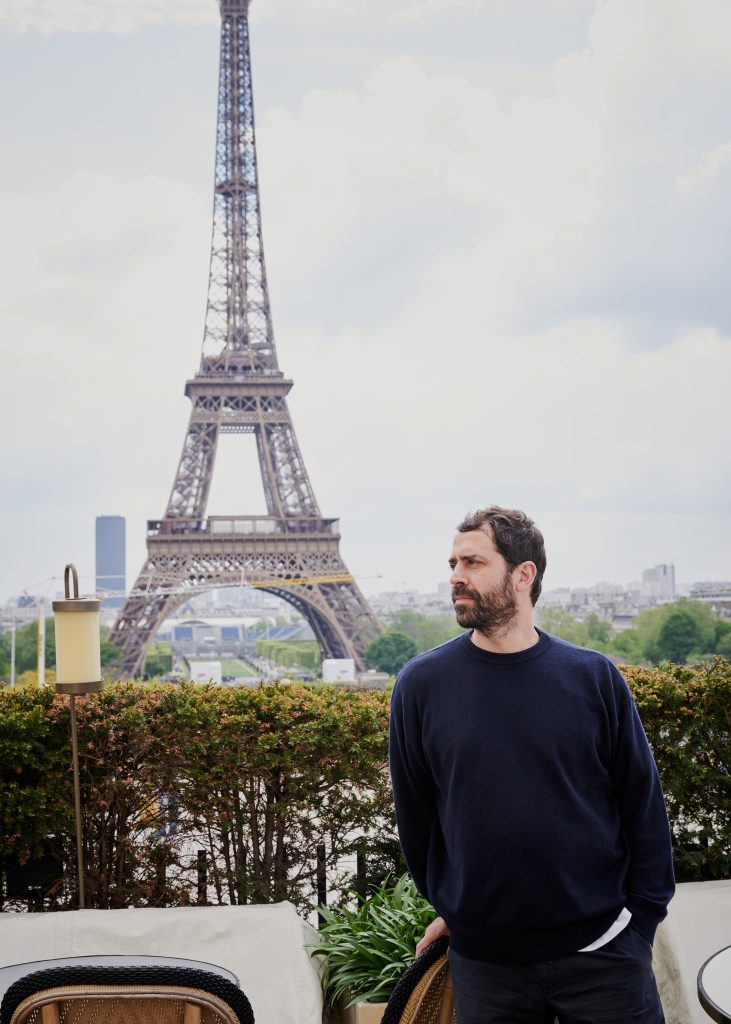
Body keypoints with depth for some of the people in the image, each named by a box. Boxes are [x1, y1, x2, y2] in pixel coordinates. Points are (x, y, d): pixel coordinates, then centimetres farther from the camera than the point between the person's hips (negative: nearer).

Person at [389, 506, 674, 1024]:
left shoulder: (593, 677, -4)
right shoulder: (421, 684, -4)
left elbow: (643, 805, 1)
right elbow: (414, 812, 6)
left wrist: (642, 918, -1)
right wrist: (448, 906, 11)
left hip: (603, 952, 0)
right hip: (483, 961, 1)